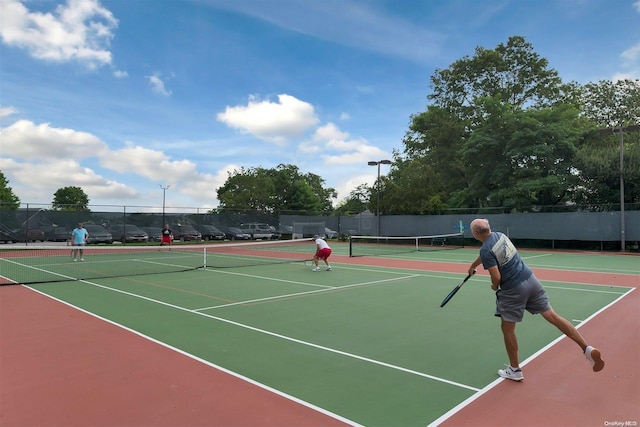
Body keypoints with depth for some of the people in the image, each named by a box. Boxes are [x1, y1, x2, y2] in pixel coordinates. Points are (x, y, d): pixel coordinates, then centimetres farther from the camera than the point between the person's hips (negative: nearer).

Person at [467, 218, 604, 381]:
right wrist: (473, 265, 39)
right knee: (553, 316, 11)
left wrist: (494, 286, 2)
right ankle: (587, 348, 5)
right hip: (530, 279, 7)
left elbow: (496, 277, -20)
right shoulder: (499, 235, 7)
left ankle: (515, 370, 21)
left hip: (513, 289, -7)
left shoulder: (486, 250, -18)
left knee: (507, 328, 9)